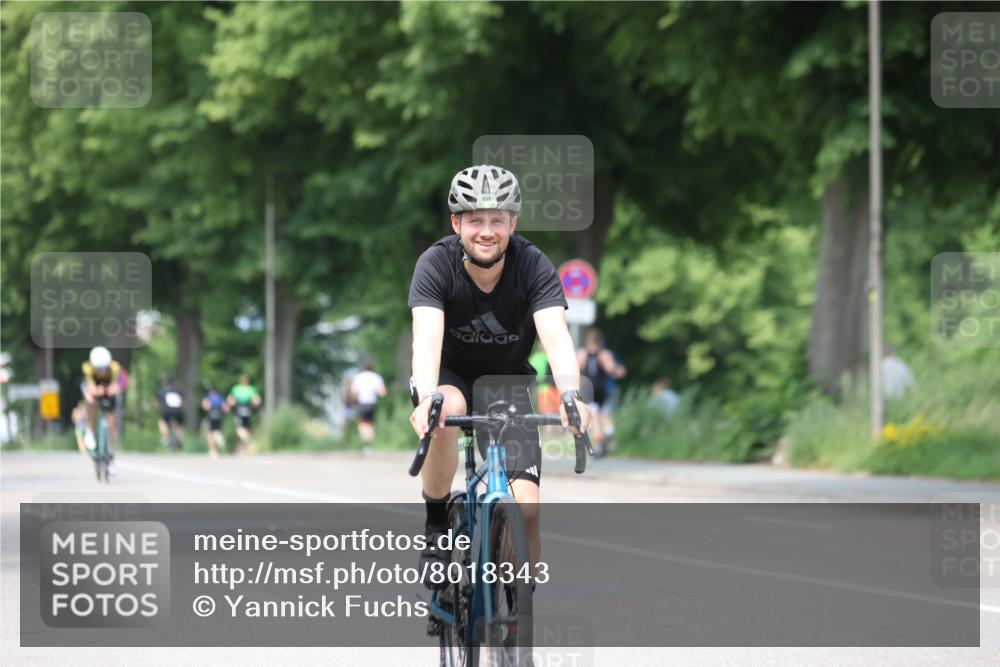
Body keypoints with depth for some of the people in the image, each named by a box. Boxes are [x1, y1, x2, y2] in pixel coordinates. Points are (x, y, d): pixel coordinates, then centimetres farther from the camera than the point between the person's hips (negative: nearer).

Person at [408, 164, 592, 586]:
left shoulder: (533, 266, -22)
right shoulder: (436, 264, -24)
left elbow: (556, 336, -35)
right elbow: (427, 338, -38)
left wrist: (571, 396, -54)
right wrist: (426, 399, -57)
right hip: (449, 374, -1)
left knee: (525, 508, -16)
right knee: (448, 409, -38)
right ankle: (435, 528, -17)